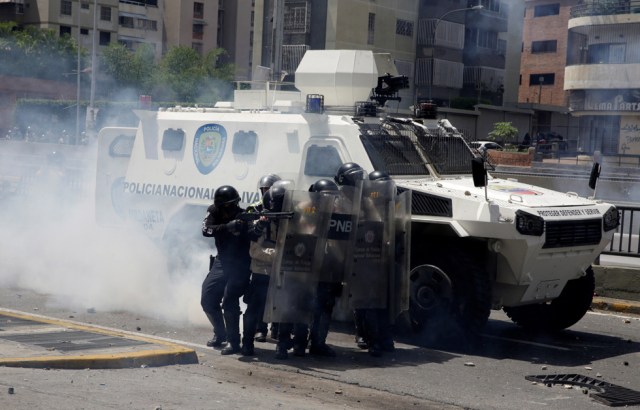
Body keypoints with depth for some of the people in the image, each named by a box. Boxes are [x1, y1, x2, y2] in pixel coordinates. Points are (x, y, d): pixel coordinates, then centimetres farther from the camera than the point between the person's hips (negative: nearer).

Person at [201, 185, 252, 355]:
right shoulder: (214, 212, -5)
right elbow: (206, 230, -21)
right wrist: (227, 226, -37)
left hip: (240, 265, -5)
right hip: (222, 262, 5)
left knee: (229, 300, -19)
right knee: (208, 299, 6)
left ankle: (234, 341, -11)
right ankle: (220, 334, 27)